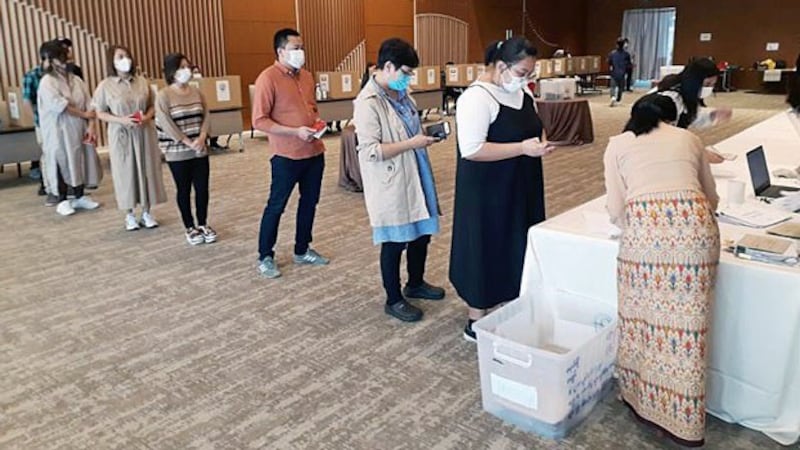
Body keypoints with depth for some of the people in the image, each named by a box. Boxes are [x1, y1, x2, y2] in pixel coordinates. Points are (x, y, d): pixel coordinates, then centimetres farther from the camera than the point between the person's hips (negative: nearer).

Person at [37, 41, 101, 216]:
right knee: (62, 162, -1)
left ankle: (80, 197, 20)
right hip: (59, 131, -5)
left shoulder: (77, 80, 8)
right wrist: (83, 114, -15)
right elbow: (59, 106, -19)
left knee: (81, 161, 8)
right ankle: (62, 201, 8)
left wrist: (91, 126, -10)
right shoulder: (47, 82, -9)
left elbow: (89, 104, 1)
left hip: (79, 129, 5)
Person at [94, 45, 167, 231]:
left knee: (147, 170, 5)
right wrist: (121, 120, -17)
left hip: (145, 133, 2)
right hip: (121, 135, -2)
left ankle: (146, 213, 17)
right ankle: (129, 215, 15)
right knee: (125, 173, 3)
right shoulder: (106, 85, -3)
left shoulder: (142, 81, 4)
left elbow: (152, 106, 10)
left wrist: (147, 117, -12)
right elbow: (100, 113, -1)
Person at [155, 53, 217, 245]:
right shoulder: (163, 96, -10)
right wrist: (188, 143, -17)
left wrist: (201, 138, -12)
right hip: (177, 153, -4)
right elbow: (166, 125, -15)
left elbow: (206, 116, 4)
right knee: (184, 190, 7)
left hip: (200, 150, 4)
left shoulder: (196, 92, 6)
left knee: (202, 188, 7)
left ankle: (203, 224, 24)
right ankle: (189, 228, 20)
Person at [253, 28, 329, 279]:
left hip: (314, 152, 7)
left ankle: (302, 251, 30)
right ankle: (265, 257, 16)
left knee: (309, 202, 15)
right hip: (287, 155, -7)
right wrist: (295, 131, -21)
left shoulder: (306, 76, 10)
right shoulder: (268, 78, -13)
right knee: (276, 206, 3)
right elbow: (259, 121, -16)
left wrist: (317, 123, 1)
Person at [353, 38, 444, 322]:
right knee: (394, 242, 5)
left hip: (415, 178, 9)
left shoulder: (400, 93, 7)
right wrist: (412, 144, -22)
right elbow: (370, 150, -24)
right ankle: (394, 300, 24)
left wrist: (425, 134, 4)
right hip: (391, 187, -8)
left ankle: (415, 284, 41)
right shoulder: (368, 102, -19)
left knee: (422, 233, 19)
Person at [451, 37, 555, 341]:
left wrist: (539, 142, -2)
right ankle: (477, 323, 17)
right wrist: (523, 148, -27)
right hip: (487, 193, -8)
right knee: (488, 250, 1)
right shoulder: (477, 98, -20)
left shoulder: (522, 92, 7)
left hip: (520, 188, 9)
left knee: (518, 248, 16)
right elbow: (472, 149, -27)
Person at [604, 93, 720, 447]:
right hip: (695, 227, 2)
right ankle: (684, 420, 20)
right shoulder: (689, 138, 24)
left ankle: (642, 401, 29)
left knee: (644, 317, 14)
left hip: (645, 229, -2)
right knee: (687, 322, 9)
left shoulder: (618, 144, 18)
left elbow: (616, 210, 9)